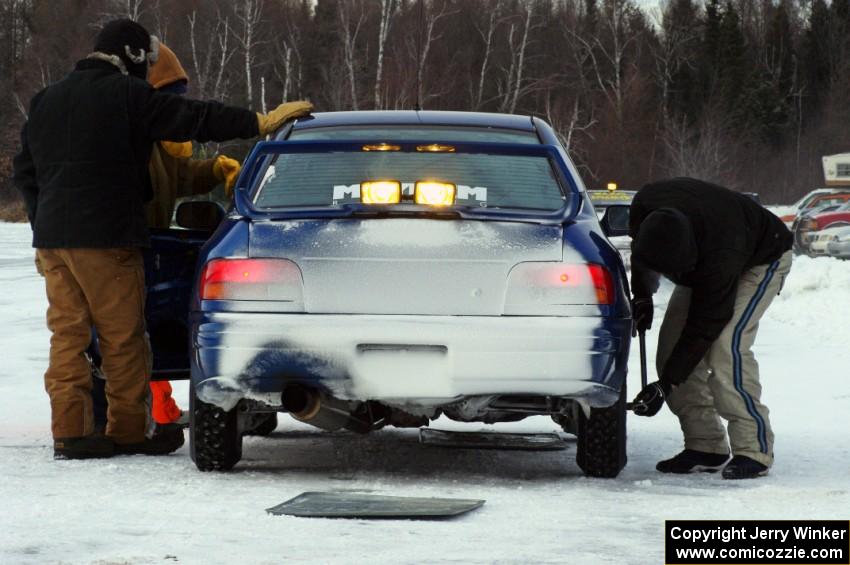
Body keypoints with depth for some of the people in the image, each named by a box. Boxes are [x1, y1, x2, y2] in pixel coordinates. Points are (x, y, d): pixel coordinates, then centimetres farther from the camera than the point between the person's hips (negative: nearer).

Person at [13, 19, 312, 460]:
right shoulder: (127, 95, -7)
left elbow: (25, 171, 22)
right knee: (122, 335, 2)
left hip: (53, 236, 7)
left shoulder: (46, 101, 16)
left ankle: (69, 430, 2)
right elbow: (194, 119, -11)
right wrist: (260, 122, -7)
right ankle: (128, 429, 7)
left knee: (67, 332, 7)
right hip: (106, 237, -7)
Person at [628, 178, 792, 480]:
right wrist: (641, 294, -8)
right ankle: (705, 447, -1)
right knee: (672, 345, -6)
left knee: (725, 347, -27)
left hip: (762, 260, -7)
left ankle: (754, 450, -21)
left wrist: (666, 384, -32)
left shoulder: (720, 254, -44)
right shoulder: (644, 206, -29)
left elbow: (704, 326, -34)